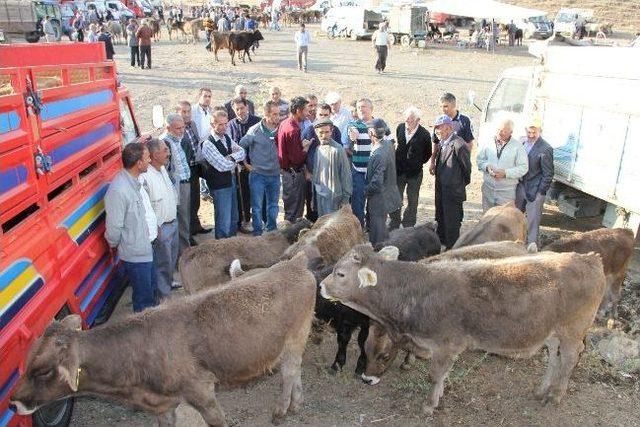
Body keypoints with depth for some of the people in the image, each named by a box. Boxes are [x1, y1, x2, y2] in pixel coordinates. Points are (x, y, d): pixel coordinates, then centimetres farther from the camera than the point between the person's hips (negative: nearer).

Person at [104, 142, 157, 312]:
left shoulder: (133, 182, 0)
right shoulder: (118, 190, -29)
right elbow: (114, 228, -21)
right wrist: (114, 246, -4)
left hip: (145, 249, 9)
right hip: (135, 255, -9)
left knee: (151, 290, 26)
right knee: (144, 300, 9)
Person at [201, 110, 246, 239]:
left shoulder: (227, 138, 7)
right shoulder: (208, 144, -18)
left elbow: (241, 152, -3)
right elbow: (223, 166, -24)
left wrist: (231, 157, -22)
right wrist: (236, 160, -8)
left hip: (231, 181, 8)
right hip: (220, 185, -8)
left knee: (234, 217, 21)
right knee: (224, 221, -1)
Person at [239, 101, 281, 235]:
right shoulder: (255, 131, -10)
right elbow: (241, 146, 0)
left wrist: (281, 164, 8)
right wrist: (246, 164, 1)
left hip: (275, 174, 4)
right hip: (258, 174, -3)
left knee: (273, 205, 15)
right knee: (257, 206, 2)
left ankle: (271, 231, 29)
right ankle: (257, 233, 12)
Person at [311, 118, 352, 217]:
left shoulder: (337, 149, -15)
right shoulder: (317, 148, 4)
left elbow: (346, 174, -12)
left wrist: (345, 197, -10)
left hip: (333, 195, -6)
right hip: (319, 194, 6)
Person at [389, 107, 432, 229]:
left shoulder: (424, 134, -14)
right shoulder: (400, 128, -4)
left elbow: (427, 154, 0)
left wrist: (417, 163, 2)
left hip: (414, 173, -3)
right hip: (398, 170, 3)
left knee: (412, 201, 9)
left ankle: (408, 226, 22)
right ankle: (394, 224, 25)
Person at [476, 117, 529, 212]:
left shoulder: (518, 147, -5)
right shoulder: (488, 144, 3)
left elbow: (523, 168, -7)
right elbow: (479, 159, 10)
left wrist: (506, 173, -19)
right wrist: (487, 166, -12)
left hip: (507, 192, -3)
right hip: (488, 189, 3)